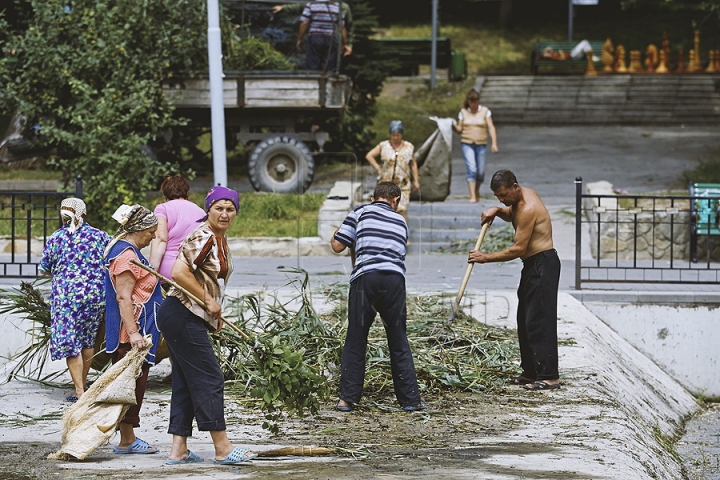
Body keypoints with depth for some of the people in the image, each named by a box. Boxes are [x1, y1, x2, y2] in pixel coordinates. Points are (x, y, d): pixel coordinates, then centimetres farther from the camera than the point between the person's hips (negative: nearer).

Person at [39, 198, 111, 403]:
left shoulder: (55, 239, -4)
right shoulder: (99, 236, 1)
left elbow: (44, 269, 5)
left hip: (67, 295, -3)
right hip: (97, 294, 3)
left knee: (69, 342, 0)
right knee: (88, 339, 17)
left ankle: (79, 391, -7)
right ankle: (84, 384, 28)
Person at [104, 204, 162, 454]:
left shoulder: (125, 251, 18)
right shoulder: (126, 255, -16)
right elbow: (123, 297, -23)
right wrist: (133, 333, -29)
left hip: (135, 334, 11)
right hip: (131, 334, -11)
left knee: (133, 386, 13)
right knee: (132, 385, -6)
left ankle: (129, 438, 17)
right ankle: (126, 441, -3)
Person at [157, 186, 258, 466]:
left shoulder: (220, 239, 15)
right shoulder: (203, 237, -16)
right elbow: (179, 272, -26)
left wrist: (215, 312, 19)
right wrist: (208, 301, -18)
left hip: (192, 319, 10)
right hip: (182, 315, -10)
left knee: (186, 383, 9)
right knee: (209, 379, -7)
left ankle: (178, 451, 11)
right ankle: (223, 449, -4)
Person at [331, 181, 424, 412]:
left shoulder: (361, 212, 14)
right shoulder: (400, 221, 24)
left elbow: (338, 246, 9)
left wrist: (335, 235, 31)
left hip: (365, 277, -2)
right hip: (394, 278, 2)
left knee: (355, 341, 6)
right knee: (398, 341, 11)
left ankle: (347, 398, 6)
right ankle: (411, 399, 11)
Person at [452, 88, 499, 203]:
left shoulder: (485, 111, 3)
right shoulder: (463, 112, 6)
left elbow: (491, 128, -2)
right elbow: (459, 129, 8)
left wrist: (494, 143, -12)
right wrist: (453, 126, -14)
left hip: (481, 144, 1)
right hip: (467, 143, -1)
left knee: (480, 172, 4)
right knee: (471, 169, -15)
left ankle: (477, 190, 33)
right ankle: (472, 196, -15)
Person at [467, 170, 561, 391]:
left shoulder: (528, 209, -22)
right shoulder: (522, 195, 8)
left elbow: (518, 249, -21)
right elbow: (512, 215, 31)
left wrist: (486, 257, -16)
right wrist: (497, 211, 8)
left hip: (543, 265, -11)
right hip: (533, 265, 11)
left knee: (539, 321, -13)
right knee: (525, 321, 13)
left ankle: (549, 376, -14)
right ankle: (531, 372, 18)